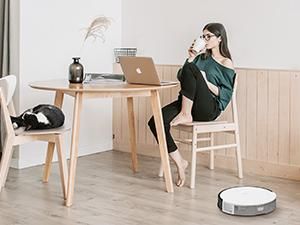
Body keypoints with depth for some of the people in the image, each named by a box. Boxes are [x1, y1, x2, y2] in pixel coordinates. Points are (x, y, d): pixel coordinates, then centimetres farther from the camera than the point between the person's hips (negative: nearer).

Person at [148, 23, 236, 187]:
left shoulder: (226, 64, 5)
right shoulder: (201, 57, 22)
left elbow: (226, 95, -3)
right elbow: (180, 77, 15)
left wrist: (205, 82, -14)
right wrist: (191, 57, 5)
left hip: (209, 108, -6)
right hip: (188, 103, 6)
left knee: (191, 69, -30)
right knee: (155, 122, -22)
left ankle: (186, 115, -23)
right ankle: (179, 162, -12)